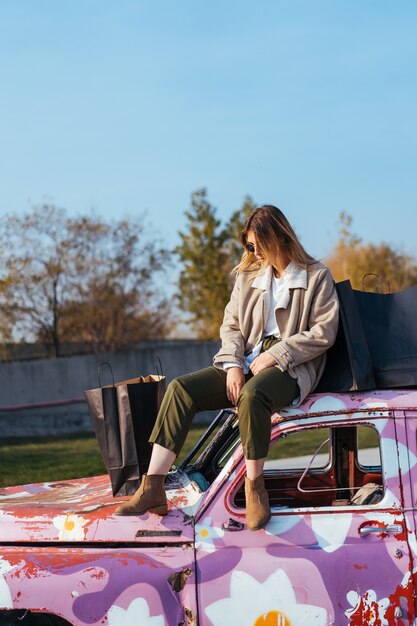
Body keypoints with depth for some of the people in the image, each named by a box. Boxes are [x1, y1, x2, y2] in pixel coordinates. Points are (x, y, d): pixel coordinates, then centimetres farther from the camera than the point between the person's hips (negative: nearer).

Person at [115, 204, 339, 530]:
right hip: (247, 362, 6)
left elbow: (324, 332, -6)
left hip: (291, 367, -6)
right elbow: (231, 325, 14)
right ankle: (153, 489, -24)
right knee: (181, 388, -18)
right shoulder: (248, 276, 19)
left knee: (251, 394, -41)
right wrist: (233, 365, -5)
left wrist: (274, 355, -12)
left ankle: (255, 489, -24)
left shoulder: (317, 276, 2)